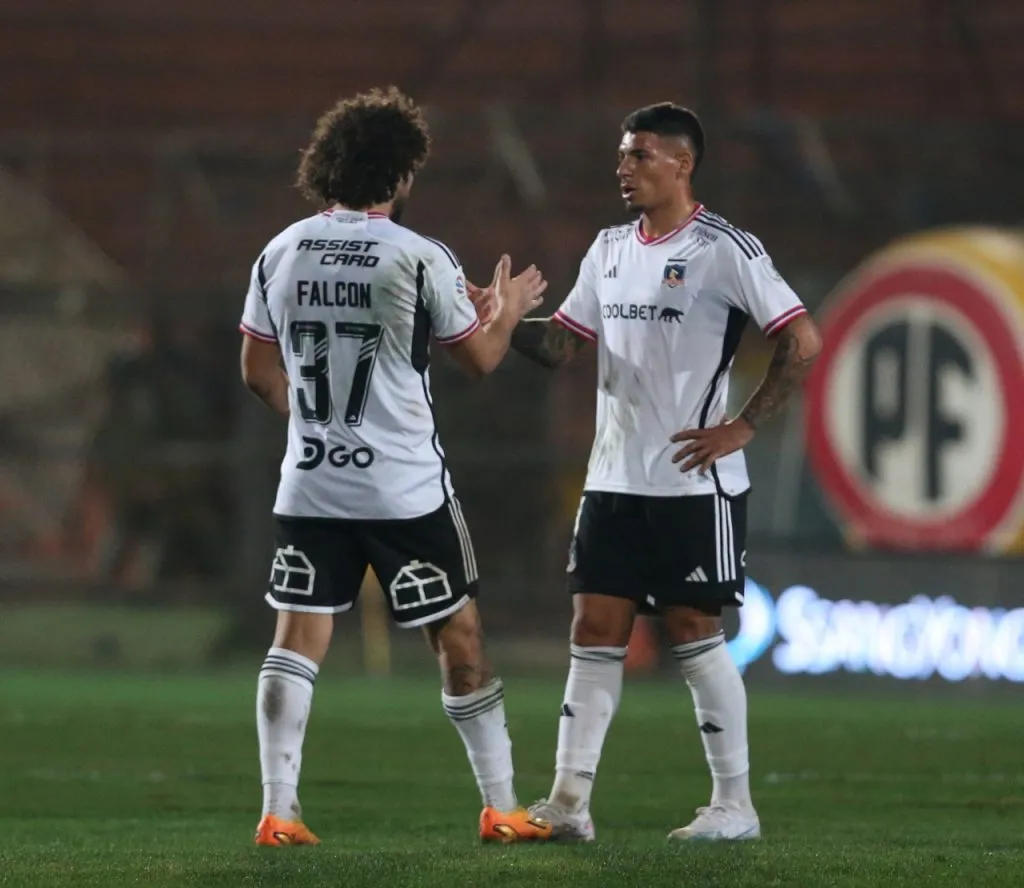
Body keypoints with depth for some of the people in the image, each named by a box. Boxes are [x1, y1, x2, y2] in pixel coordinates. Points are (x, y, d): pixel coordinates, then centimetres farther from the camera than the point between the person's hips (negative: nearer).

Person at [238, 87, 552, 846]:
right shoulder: (419, 260, -10)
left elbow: (259, 371, 10)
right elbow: (481, 357, 2)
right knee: (459, 636, 6)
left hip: (310, 483, 4)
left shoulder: (280, 254, 2)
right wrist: (508, 312, 22)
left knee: (298, 637, 5)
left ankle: (278, 812, -1)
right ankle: (501, 807, 11)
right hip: (405, 488, -4)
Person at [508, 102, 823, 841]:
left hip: (694, 481, -6)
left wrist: (743, 427, -14)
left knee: (695, 632, -2)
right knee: (596, 631, 1)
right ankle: (570, 802, -1)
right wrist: (502, 320, -6)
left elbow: (803, 342, -11)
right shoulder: (611, 250, 11)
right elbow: (560, 344, 13)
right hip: (614, 477, 6)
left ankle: (735, 803, 9)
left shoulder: (724, 249, -10)